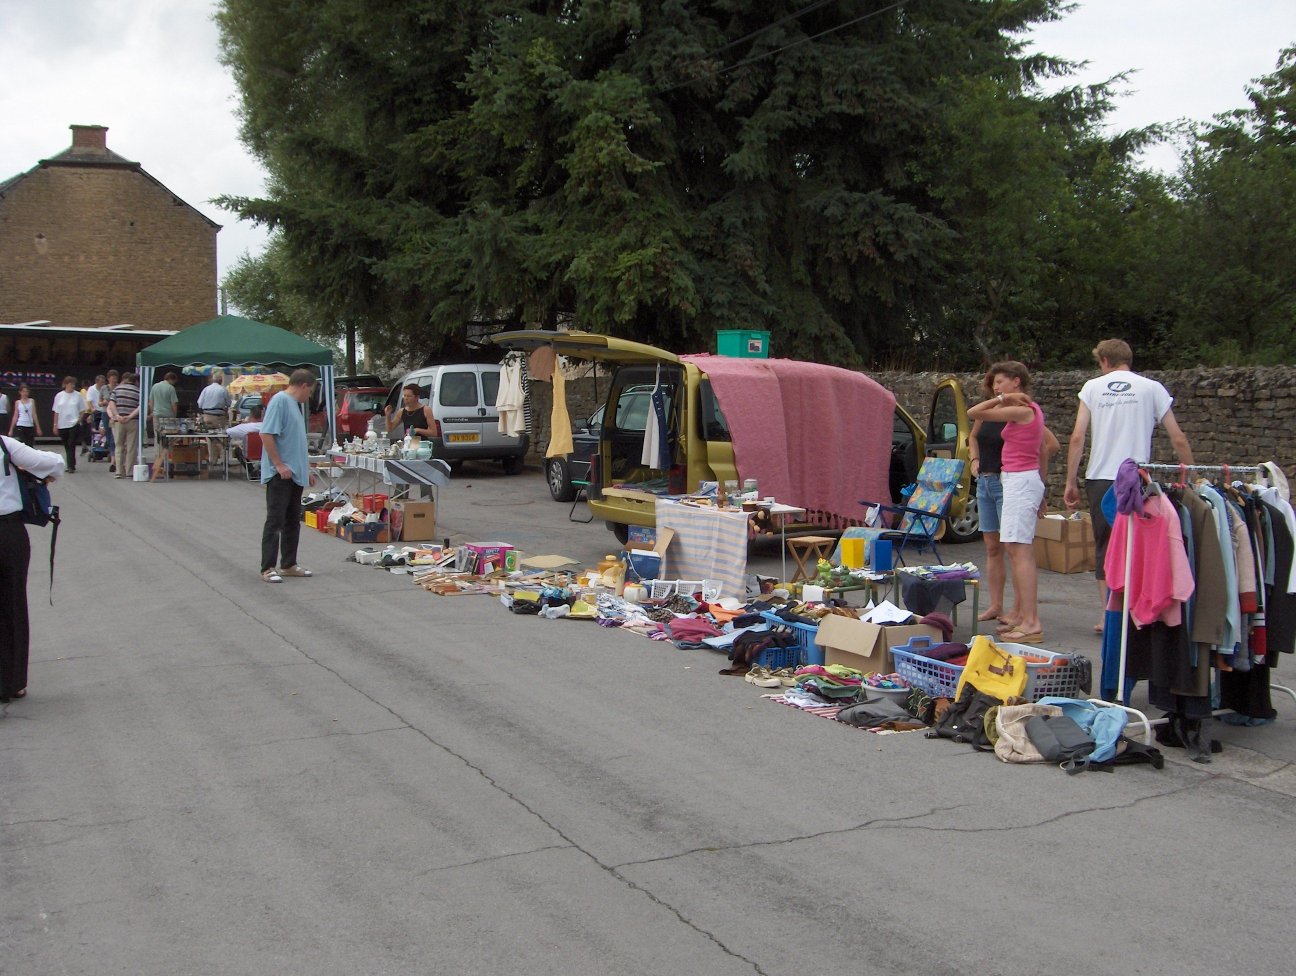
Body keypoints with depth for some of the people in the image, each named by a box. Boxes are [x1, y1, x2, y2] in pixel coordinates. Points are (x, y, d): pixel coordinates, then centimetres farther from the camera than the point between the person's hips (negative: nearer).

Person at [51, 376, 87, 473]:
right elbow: (56, 412, 8)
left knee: (71, 445, -11)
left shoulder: (78, 395, 0)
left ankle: (71, 466, -12)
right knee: (66, 446, 10)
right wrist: (55, 424, 4)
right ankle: (70, 465, 19)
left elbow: (82, 410, 5)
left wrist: (79, 419, -8)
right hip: (62, 425, 3)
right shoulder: (59, 396, 6)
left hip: (74, 424, -3)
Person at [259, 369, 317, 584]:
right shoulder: (280, 401, -12)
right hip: (280, 474, -9)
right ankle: (268, 568, -4)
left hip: (295, 474, 9)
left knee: (293, 521, 13)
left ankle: (289, 564, 21)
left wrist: (307, 468, 26)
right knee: (275, 521, -7)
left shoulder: (296, 404, 17)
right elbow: (266, 434, -20)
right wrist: (279, 465, -20)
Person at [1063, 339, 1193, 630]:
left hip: (1100, 480, 1)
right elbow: (1178, 439, 2)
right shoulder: (1151, 388, 4)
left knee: (1105, 548, 10)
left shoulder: (1092, 387, 6)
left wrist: (1071, 482, 5)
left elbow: (1077, 437, 0)